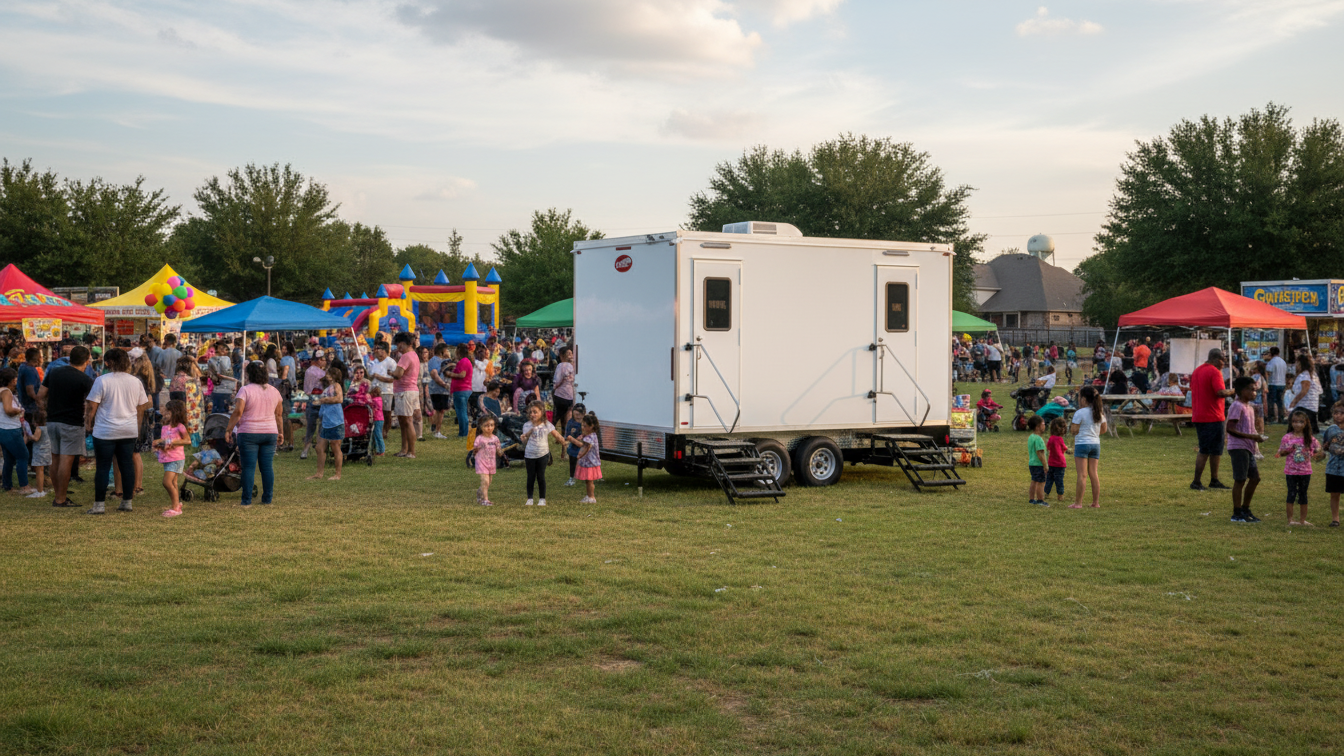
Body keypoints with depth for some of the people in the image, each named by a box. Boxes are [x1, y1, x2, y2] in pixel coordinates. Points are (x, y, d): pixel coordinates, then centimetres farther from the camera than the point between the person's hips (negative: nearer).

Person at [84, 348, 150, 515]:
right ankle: (127, 502, 12)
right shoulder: (135, 381, 4)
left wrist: (88, 424, 7)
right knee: (127, 465, 8)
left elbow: (92, 407, -8)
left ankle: (99, 504, 4)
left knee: (103, 467, 1)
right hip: (129, 431, 4)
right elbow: (141, 408, 11)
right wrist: (137, 428, 21)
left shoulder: (102, 381, -9)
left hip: (105, 431, -4)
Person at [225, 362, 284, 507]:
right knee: (267, 466, 7)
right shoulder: (274, 391, 9)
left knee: (249, 467, -1)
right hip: (270, 433, 4)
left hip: (249, 433, -4)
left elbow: (238, 412, -15)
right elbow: (279, 415, 13)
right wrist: (280, 432, 21)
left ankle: (247, 500, 0)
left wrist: (228, 430, -9)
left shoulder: (245, 390, -8)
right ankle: (268, 498, 9)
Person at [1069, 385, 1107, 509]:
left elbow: (1073, 431, -12)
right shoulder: (1100, 412, 8)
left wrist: (1070, 426, 9)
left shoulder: (1080, 413, -12)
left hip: (1082, 444, -6)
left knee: (1082, 474, -7)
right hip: (1095, 444, 6)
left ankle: (1078, 503, -6)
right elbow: (1103, 430, 14)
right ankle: (1096, 502, 11)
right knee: (1093, 473, 10)